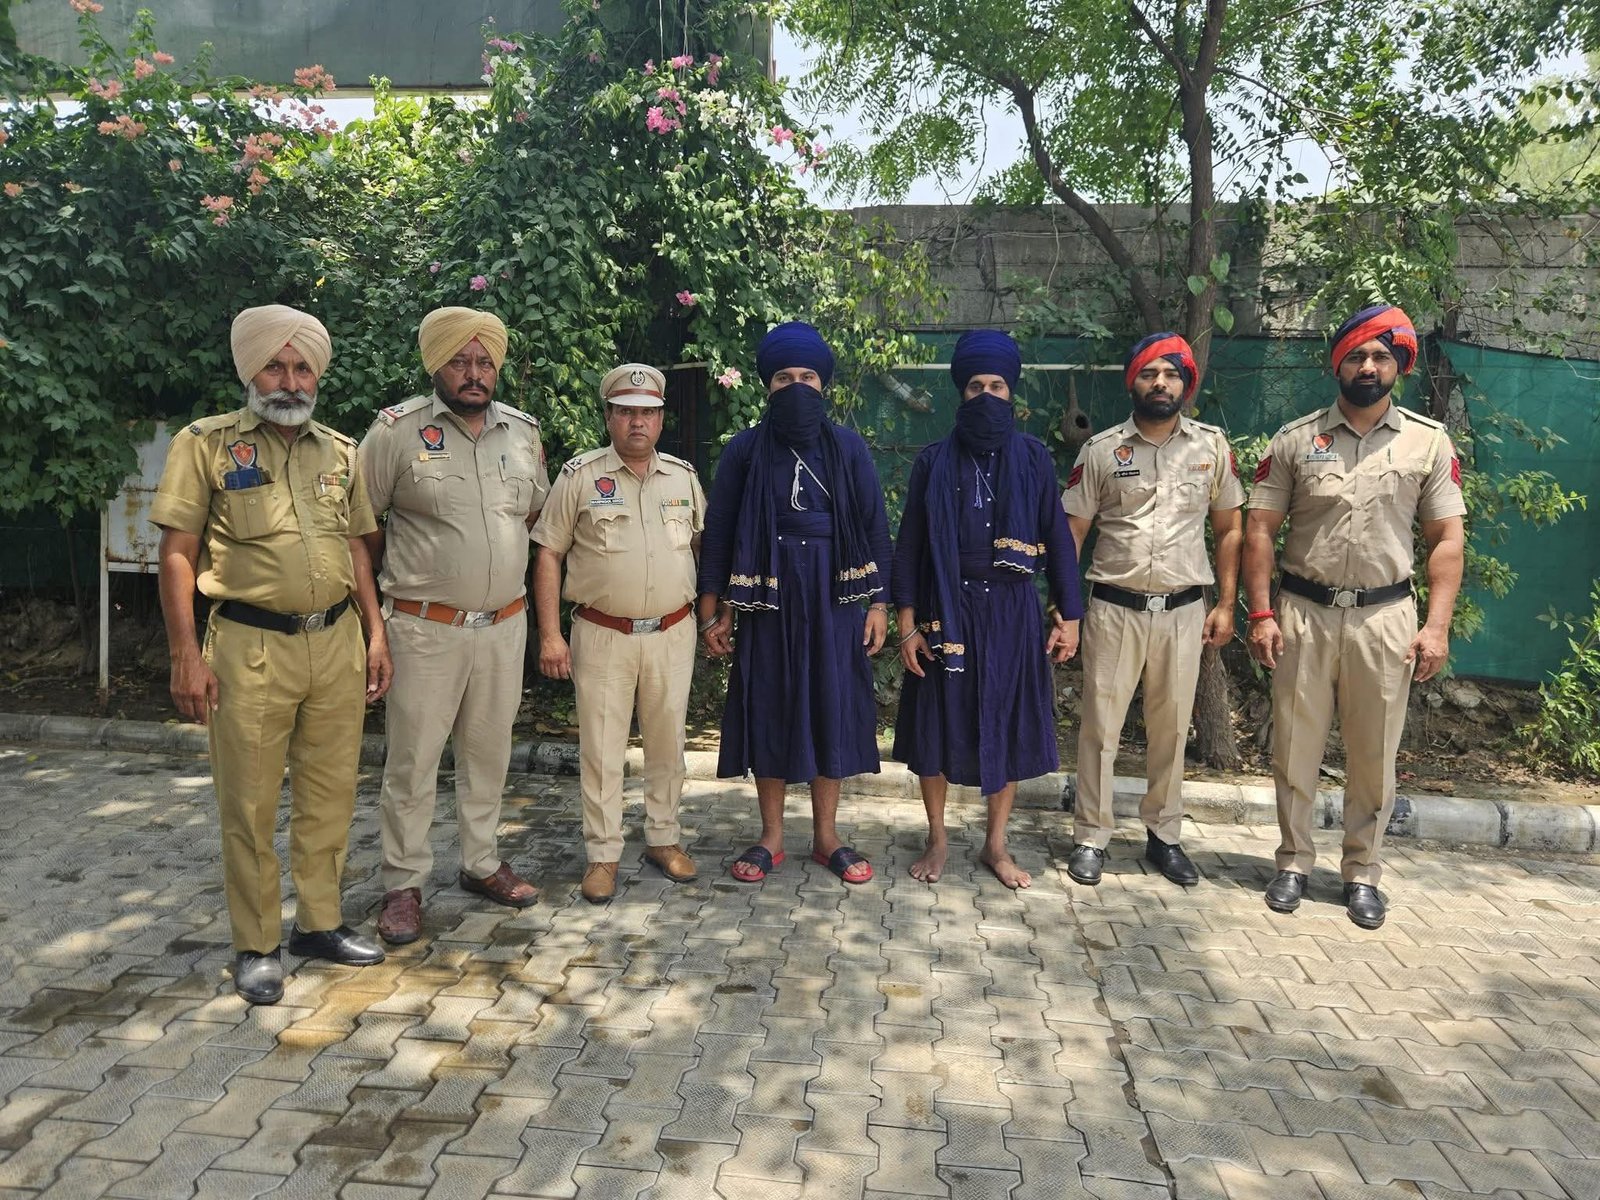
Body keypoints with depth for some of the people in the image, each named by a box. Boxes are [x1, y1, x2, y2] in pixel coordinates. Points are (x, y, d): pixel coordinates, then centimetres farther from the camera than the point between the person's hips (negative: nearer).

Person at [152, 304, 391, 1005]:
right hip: (251, 648, -4)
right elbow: (177, 552, -5)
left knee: (330, 796, 12)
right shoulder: (206, 444, -2)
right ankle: (256, 946, 19)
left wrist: (375, 632, 10)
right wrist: (186, 655, -11)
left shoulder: (340, 451, 12)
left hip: (337, 643, 4)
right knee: (250, 804, 4)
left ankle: (320, 923, 27)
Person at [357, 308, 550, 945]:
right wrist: (402, 579, 7)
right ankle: (403, 885, 16)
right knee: (412, 760, 3)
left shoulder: (523, 431, 6)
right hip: (425, 629, -4)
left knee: (489, 752, 15)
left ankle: (481, 863, 30)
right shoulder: (397, 431, -8)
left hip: (504, 624, 5)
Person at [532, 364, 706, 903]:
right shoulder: (579, 476, -2)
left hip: (672, 633, 3)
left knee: (668, 742, 12)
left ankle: (663, 838, 28)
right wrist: (550, 635, -7)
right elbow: (548, 555, -2)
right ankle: (602, 855, 15)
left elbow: (704, 544, 17)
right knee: (601, 748, 3)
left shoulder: (683, 475, 8)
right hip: (602, 636, -3)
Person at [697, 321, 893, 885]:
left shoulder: (848, 447, 4)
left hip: (834, 599, 1)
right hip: (768, 600, 0)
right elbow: (718, 532, 3)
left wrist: (878, 603, 0)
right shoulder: (745, 450, 2)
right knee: (769, 711, 6)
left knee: (833, 709, 6)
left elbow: (874, 526, 5)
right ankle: (771, 837, 21)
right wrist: (714, 609, -1)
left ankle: (826, 836, 22)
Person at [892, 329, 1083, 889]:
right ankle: (937, 839, 22)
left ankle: (996, 844, 22)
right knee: (938, 723, 5)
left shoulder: (1032, 457, 4)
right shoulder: (935, 460, 2)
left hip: (1011, 611, 1)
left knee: (1007, 725, 7)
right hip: (947, 608, 0)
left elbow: (1057, 538, 5)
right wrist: (908, 623, -5)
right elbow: (909, 545, 1)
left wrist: (1068, 615, 2)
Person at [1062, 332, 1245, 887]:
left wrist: (1226, 604, 5)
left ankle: (1163, 835, 25)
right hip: (1114, 608, -1)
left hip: (1182, 611, 2)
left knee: (1171, 730, 11)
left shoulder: (1212, 445, 4)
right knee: (1100, 726, 3)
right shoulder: (1101, 450, 0)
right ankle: (1091, 837, 15)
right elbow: (1071, 532, 2)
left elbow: (1229, 529, 10)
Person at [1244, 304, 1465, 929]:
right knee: (1294, 747, 6)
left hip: (1384, 616, 0)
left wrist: (1437, 625, -6)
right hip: (1303, 613, 0)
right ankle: (1294, 862, 21)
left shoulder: (1429, 442, 4)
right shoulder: (1295, 439, 2)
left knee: (1374, 755, 8)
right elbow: (1260, 529, 1)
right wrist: (1261, 613, -6)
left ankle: (1362, 872, 23)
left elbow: (1447, 539, 3)